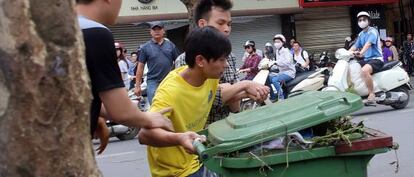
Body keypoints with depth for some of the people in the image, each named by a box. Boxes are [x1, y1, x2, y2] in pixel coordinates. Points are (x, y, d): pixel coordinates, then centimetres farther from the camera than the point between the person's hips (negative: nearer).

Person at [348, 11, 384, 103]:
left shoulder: (372, 31, -8)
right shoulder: (361, 34, 18)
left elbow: (368, 43, -26)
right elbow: (355, 46, 18)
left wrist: (361, 53, -43)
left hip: (376, 59, -9)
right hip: (366, 59, 9)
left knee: (364, 71, -37)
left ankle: (371, 94, -30)